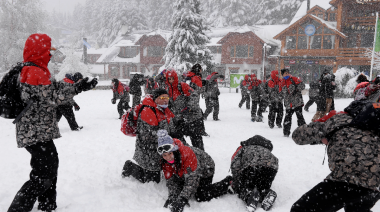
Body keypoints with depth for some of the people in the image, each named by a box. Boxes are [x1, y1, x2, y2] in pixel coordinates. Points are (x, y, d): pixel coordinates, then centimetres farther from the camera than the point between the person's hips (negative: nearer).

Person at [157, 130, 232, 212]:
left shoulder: (187, 154, -41)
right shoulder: (165, 162, -20)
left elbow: (192, 179, -44)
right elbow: (171, 180, -16)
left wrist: (182, 199, -51)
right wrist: (172, 197, -33)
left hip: (205, 169, -7)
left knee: (201, 197, -14)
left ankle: (229, 182, 1)